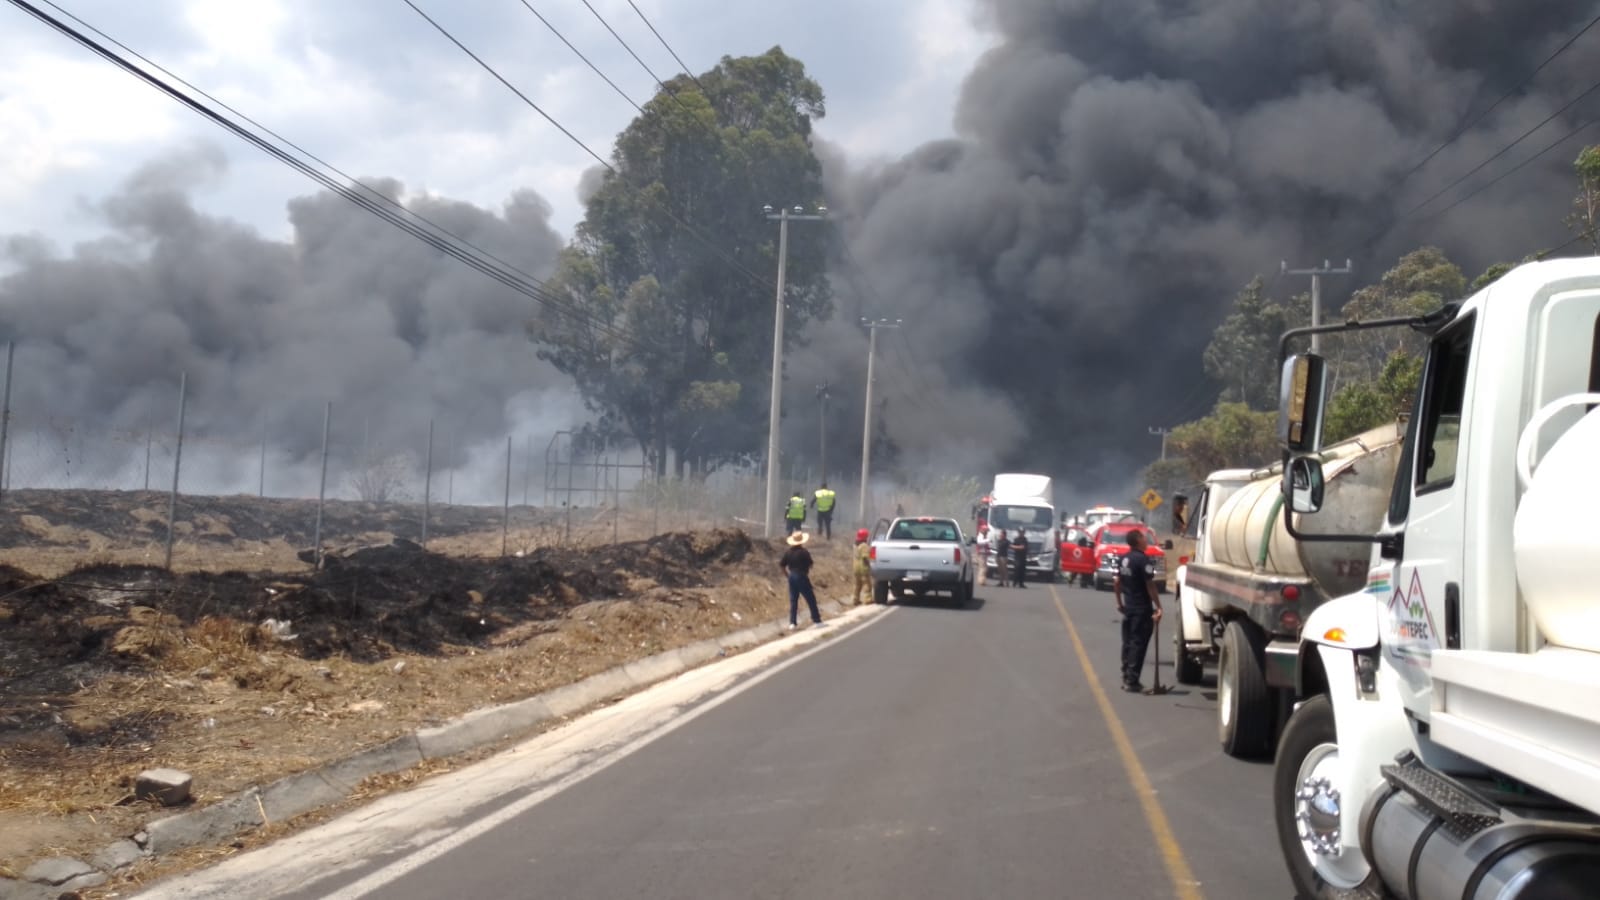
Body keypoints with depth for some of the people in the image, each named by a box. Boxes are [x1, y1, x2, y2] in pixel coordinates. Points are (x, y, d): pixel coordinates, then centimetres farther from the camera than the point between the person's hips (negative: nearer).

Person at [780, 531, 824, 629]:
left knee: (793, 600, 11)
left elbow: (781, 565, 6)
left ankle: (792, 623, 9)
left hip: (792, 577, 5)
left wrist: (788, 574, 13)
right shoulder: (804, 552, -14)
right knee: (811, 600, 4)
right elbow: (810, 565, -9)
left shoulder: (789, 552, 3)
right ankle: (817, 621, 6)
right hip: (802, 577, -5)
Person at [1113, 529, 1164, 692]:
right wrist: (1158, 607, -17)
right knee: (1138, 644, -4)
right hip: (1142, 610, -8)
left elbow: (1117, 582, 15)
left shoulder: (1124, 558, 8)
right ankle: (1132, 681, -4)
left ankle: (1126, 678, 19)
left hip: (1128, 607, 8)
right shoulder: (1142, 559, -16)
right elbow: (1150, 585, -19)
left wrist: (1120, 602, 24)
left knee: (1128, 643, 14)